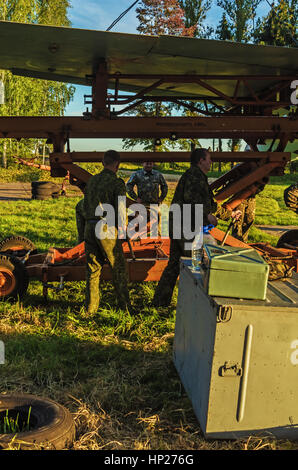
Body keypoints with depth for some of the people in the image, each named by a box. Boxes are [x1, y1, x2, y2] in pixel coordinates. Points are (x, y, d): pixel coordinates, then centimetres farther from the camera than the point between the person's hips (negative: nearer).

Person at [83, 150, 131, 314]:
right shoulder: (117, 183, -9)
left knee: (92, 269, 11)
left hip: (90, 227, 6)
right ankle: (124, 306, 14)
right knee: (118, 268, 7)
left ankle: (91, 308, 15)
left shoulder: (92, 180, 11)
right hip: (107, 228, -6)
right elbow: (120, 211, -13)